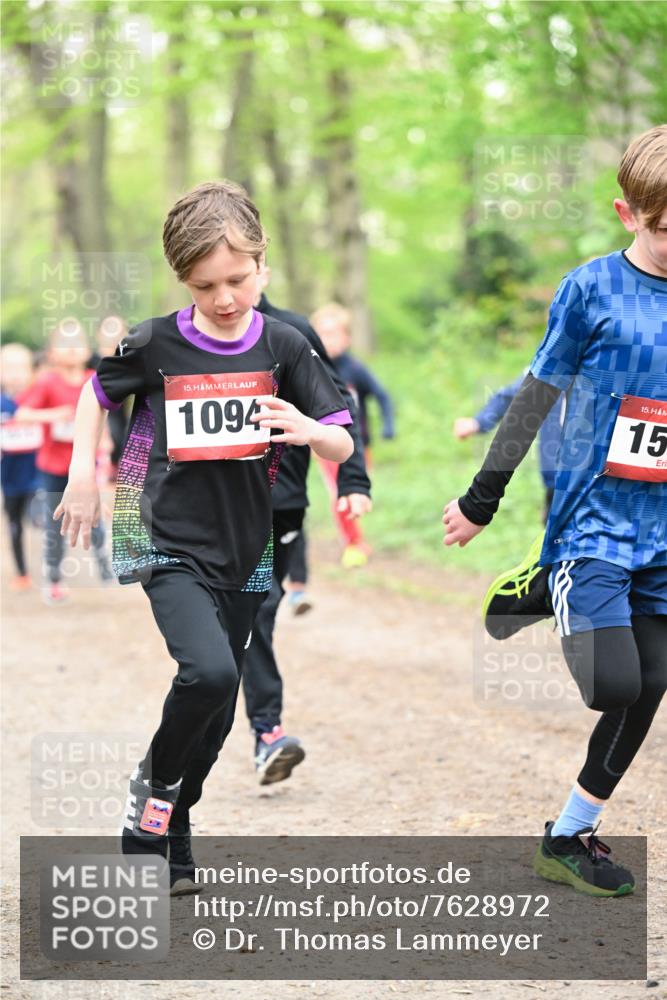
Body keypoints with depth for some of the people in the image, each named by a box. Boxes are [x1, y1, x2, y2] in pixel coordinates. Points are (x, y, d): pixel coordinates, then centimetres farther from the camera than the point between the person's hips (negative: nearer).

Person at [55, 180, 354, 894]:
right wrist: (82, 475, 7)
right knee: (209, 671, -27)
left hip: (244, 553, 3)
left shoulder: (282, 347, -3)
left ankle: (166, 838, 31)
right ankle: (152, 782, -1)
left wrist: (309, 429, -23)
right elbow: (96, 393, 14)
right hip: (173, 547, -3)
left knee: (217, 714, 11)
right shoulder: (154, 345, -7)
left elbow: (343, 448, -2)